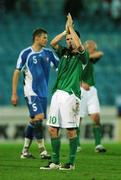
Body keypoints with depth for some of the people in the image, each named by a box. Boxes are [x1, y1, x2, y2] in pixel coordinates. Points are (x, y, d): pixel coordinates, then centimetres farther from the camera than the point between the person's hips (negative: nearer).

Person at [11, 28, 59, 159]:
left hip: (43, 93, 6)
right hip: (31, 92, -6)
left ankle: (25, 151, 16)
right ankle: (42, 150, -13)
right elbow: (17, 73, -2)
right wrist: (14, 94, -5)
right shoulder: (26, 53, -5)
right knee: (39, 117, -17)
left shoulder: (48, 53, 8)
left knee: (33, 121, 8)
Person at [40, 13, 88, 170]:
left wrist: (71, 27, -10)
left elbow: (79, 45, -19)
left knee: (70, 130, -4)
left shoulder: (81, 56, 0)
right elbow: (53, 43, 4)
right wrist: (65, 30, 1)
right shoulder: (64, 52, 17)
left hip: (71, 94, -6)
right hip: (58, 93, 6)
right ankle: (55, 161, 11)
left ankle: (72, 162, 3)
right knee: (52, 129, 4)